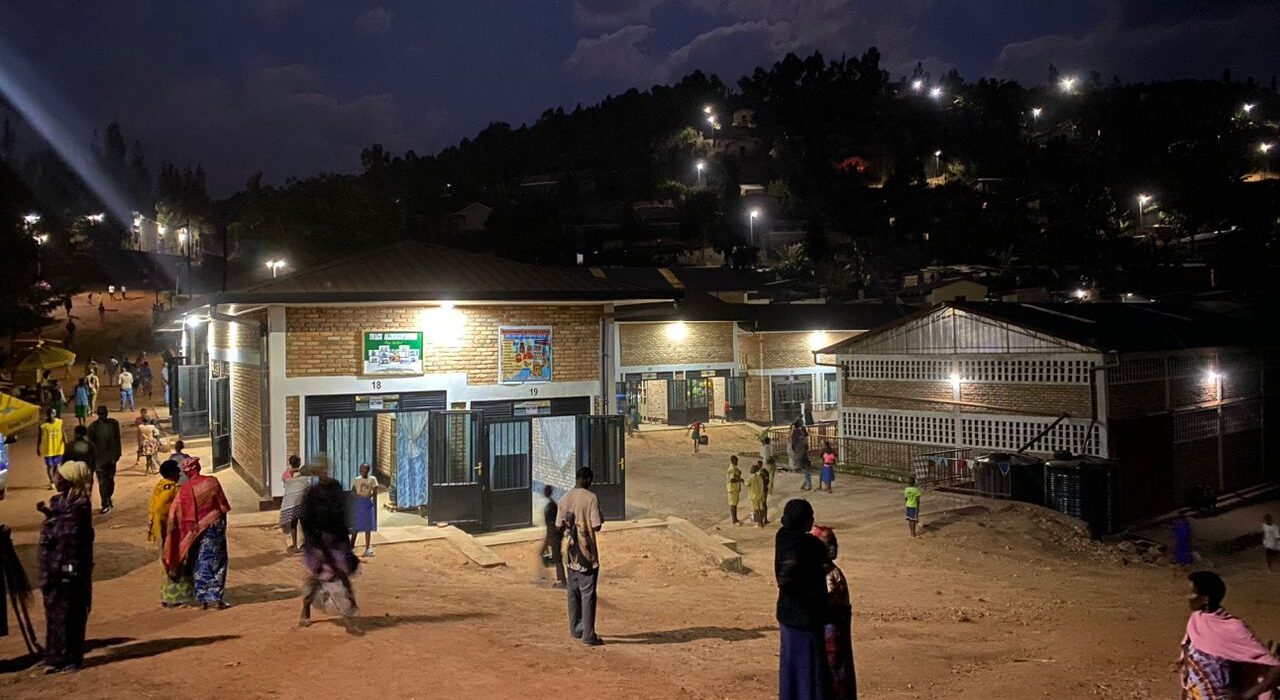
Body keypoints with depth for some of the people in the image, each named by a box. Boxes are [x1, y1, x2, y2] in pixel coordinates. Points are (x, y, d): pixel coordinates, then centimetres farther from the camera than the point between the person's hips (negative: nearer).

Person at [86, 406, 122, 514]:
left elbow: (117, 439, 2)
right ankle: (105, 505, 0)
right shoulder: (93, 426, -7)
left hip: (111, 457, 3)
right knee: (102, 482, -4)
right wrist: (93, 460, -10)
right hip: (100, 458, -2)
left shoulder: (114, 423, 0)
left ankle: (109, 499, 36)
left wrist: (116, 455, -3)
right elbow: (90, 444, -6)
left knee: (110, 480, 15)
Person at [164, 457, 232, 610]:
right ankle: (216, 597, -2)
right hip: (213, 526, -1)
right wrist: (223, 524, 12)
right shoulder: (211, 482, -8)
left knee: (199, 565, 12)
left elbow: (173, 514, -6)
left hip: (194, 531, 1)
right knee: (215, 561, 5)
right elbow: (223, 506, -1)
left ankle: (203, 599, 13)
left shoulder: (183, 490, -6)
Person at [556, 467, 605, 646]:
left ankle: (576, 629, 25)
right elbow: (597, 526, -15)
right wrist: (600, 516, 4)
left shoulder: (564, 499, 2)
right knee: (588, 594, -1)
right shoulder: (591, 498, -14)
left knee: (574, 592, 16)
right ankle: (588, 635, 0)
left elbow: (559, 526, 5)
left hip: (572, 554, 6)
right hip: (587, 554, -5)